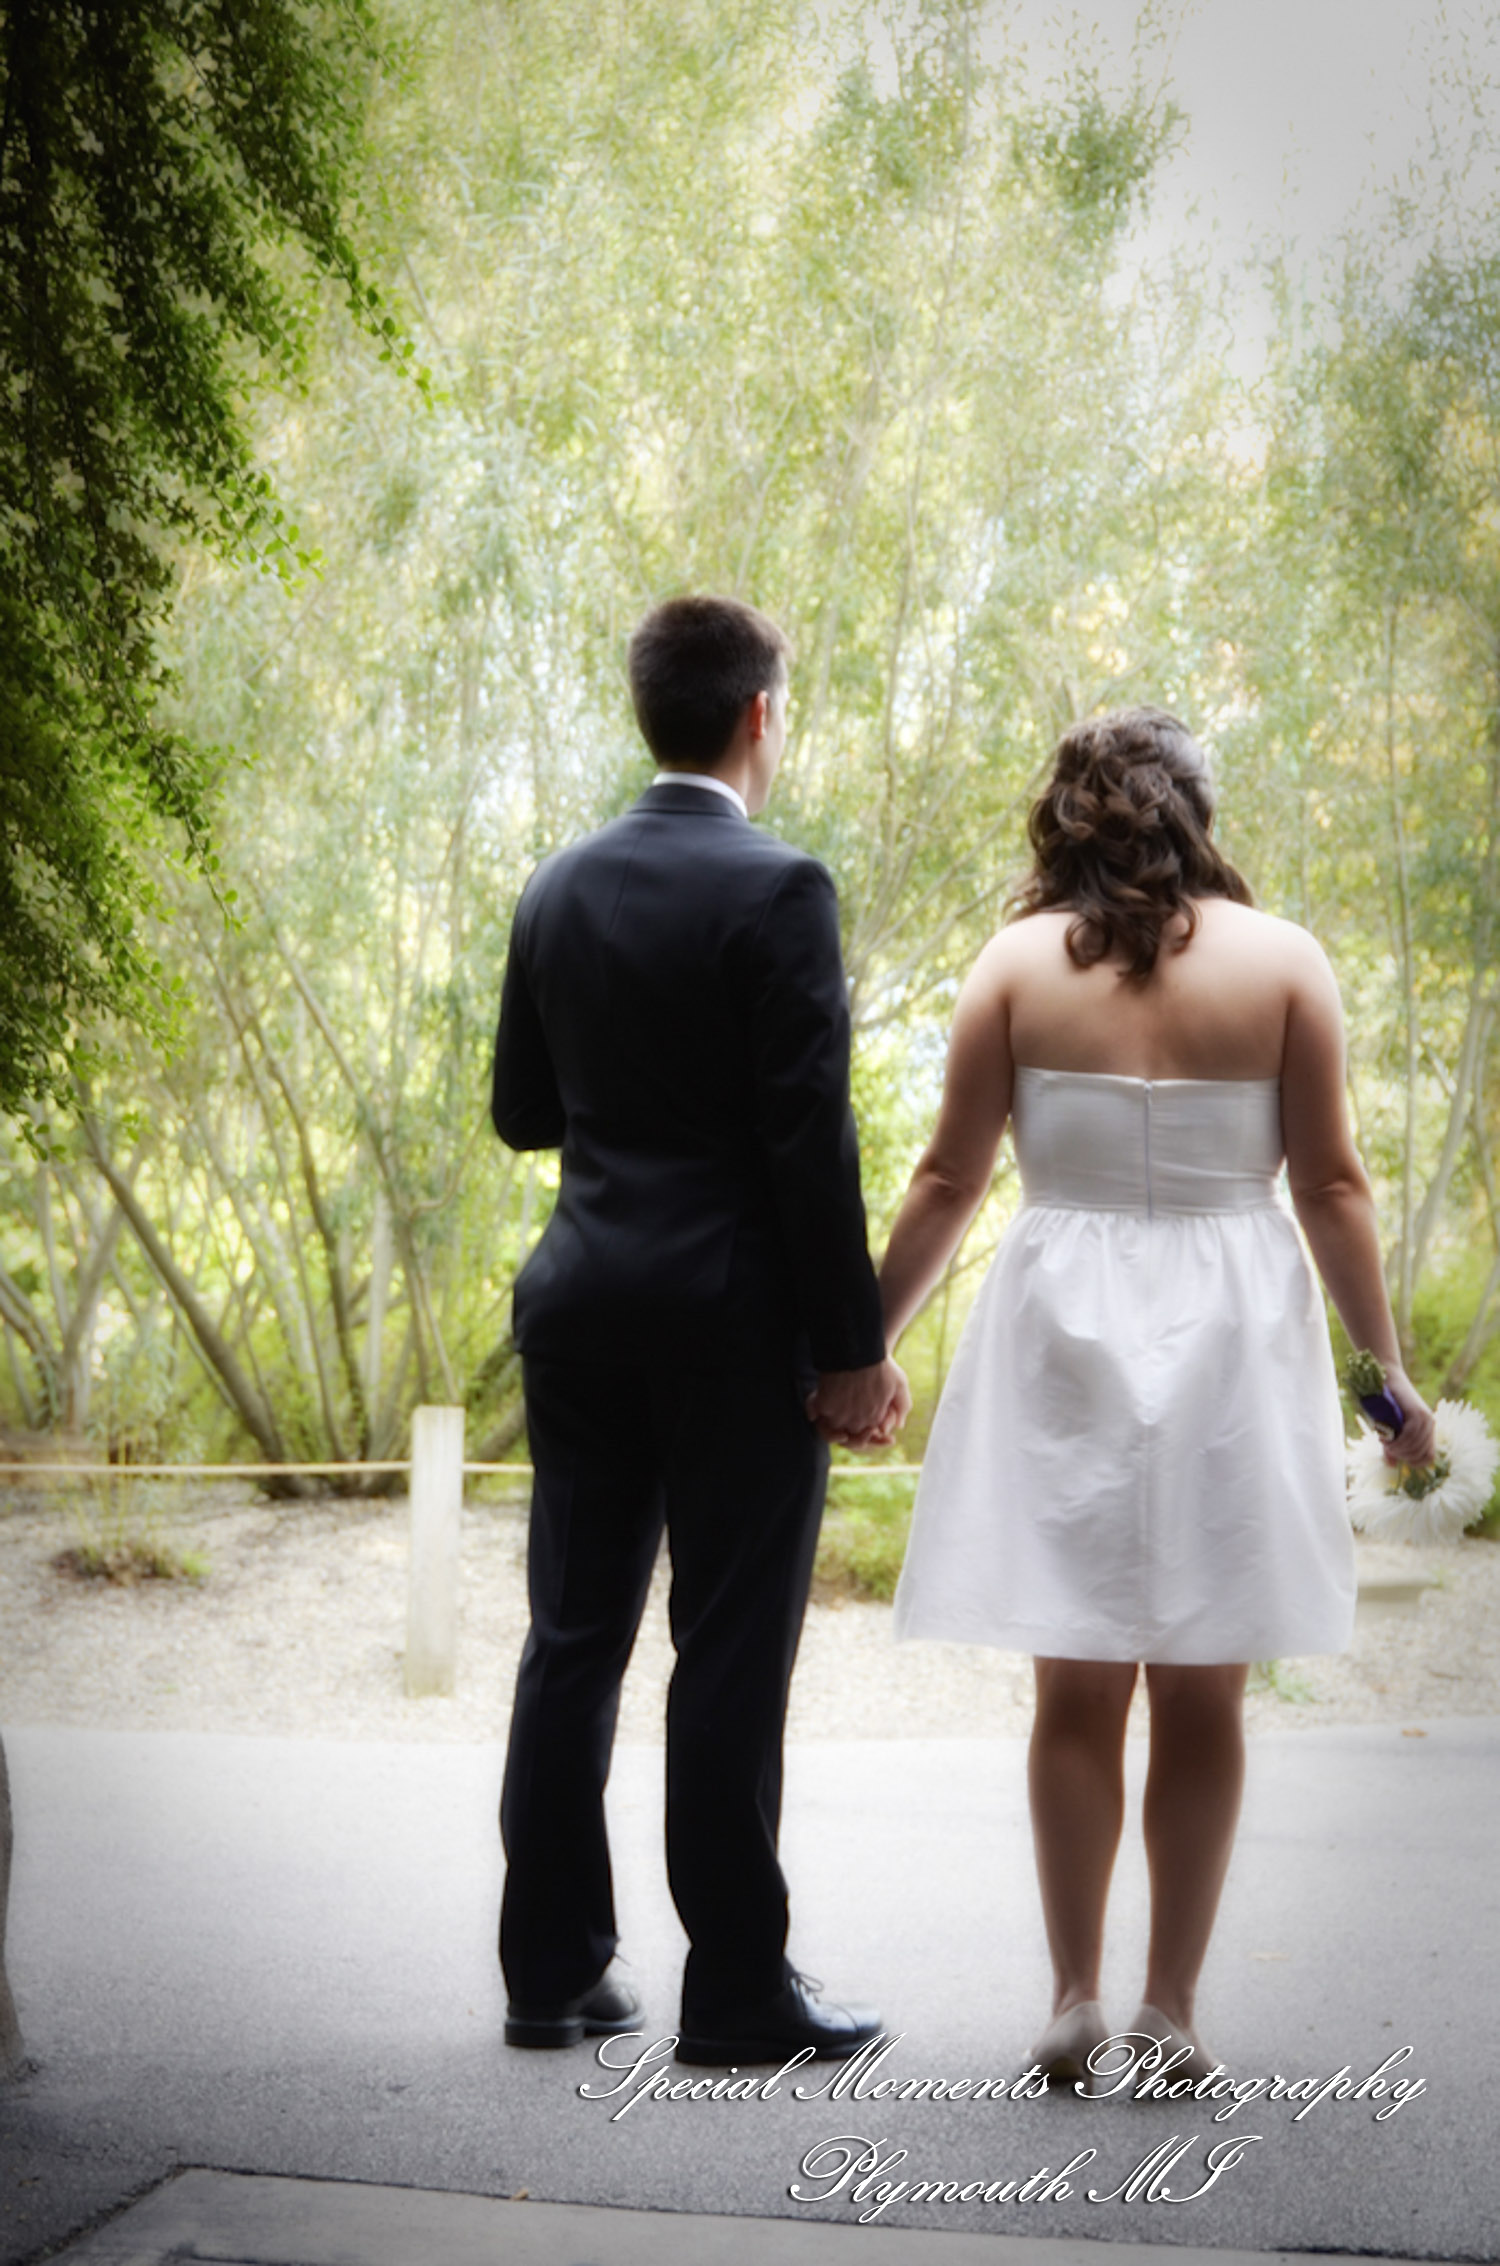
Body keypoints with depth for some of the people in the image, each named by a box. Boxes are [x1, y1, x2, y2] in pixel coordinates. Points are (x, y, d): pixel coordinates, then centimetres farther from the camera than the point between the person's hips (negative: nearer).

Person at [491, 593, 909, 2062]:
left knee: (572, 1641, 11)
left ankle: (552, 1969, 18)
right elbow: (809, 1138, -16)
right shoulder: (774, 890, -12)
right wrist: (854, 1347, -11)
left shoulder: (557, 889, 7)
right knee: (731, 1658, 1)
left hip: (581, 1307, 6)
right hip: (735, 1325, -6)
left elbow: (520, 1110, 13)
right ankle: (736, 1986, 9)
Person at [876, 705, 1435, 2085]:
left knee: (1078, 1691, 9)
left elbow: (947, 1183, 0)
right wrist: (1389, 1370, 6)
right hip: (1229, 1344, 0)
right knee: (1201, 1700, 8)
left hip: (1062, 1339, 0)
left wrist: (867, 1343, 10)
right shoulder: (1283, 960, -1)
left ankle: (1075, 1995, 11)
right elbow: (1332, 1185, -2)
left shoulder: (1019, 962, 0)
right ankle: (1173, 2000, 12)